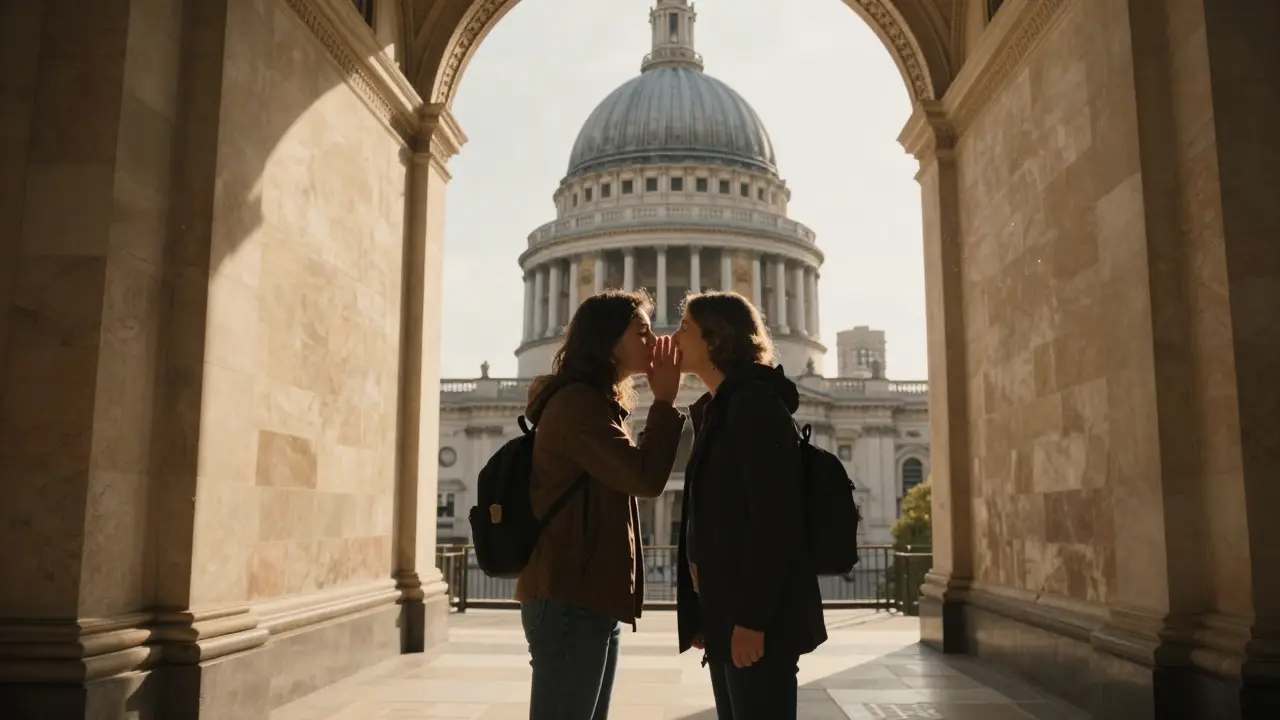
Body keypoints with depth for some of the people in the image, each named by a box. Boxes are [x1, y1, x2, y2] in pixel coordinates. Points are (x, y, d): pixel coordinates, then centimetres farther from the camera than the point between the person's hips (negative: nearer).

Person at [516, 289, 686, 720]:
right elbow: (646, 478, -18)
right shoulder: (576, 401, -12)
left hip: (589, 596, 10)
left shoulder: (595, 404, 20)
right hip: (569, 600, -10)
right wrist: (665, 401, -10)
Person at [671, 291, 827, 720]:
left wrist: (752, 618, -21)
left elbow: (774, 518, -19)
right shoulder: (717, 409, 17)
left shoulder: (754, 402, -10)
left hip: (757, 619, -9)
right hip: (725, 614, 9)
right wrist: (700, 613, 15)